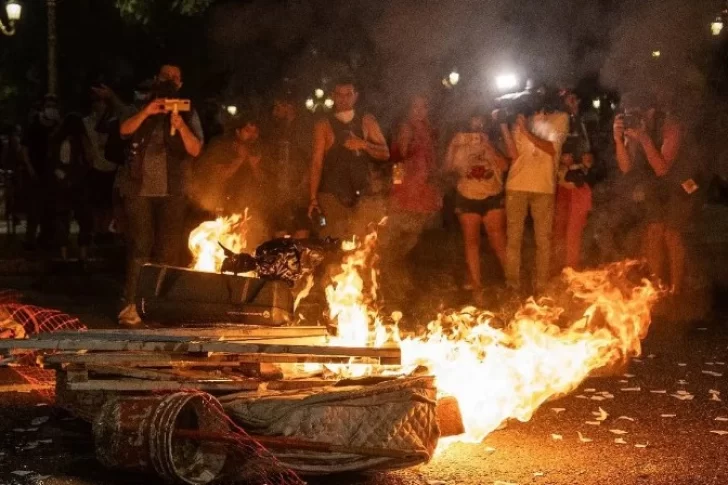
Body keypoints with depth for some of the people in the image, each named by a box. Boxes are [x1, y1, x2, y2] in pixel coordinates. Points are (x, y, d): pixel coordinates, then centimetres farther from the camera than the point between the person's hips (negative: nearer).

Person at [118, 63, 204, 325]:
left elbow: (195, 150, -4)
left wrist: (181, 126, -21)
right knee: (140, 248, -7)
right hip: (140, 190, 0)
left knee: (168, 251, 1)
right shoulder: (142, 109, 11)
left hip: (172, 193, 0)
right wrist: (146, 112, -25)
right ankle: (131, 304, -10)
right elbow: (124, 130, -8)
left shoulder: (188, 114, 8)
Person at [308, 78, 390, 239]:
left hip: (366, 193, 1)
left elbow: (385, 153, 8)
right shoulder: (324, 125, 5)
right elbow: (317, 161, 2)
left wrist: (363, 144, -12)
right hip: (334, 194, -1)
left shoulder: (367, 121, 10)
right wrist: (313, 197, -6)